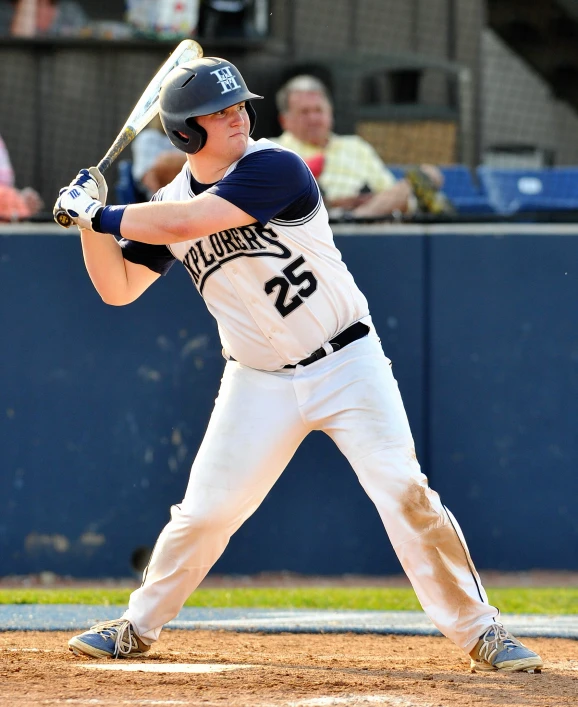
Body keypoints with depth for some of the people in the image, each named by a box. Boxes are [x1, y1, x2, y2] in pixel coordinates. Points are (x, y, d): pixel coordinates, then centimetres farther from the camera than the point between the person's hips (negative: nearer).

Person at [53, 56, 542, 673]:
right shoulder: (168, 202, 1)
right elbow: (117, 287, 7)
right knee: (204, 511, 1)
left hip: (346, 363, -4)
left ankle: (479, 632, -5)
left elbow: (183, 224, -28)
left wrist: (99, 214, -16)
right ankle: (137, 628, 22)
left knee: (405, 493, -14)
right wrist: (90, 218, -6)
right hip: (259, 384, 4)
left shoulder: (275, 169, -18)